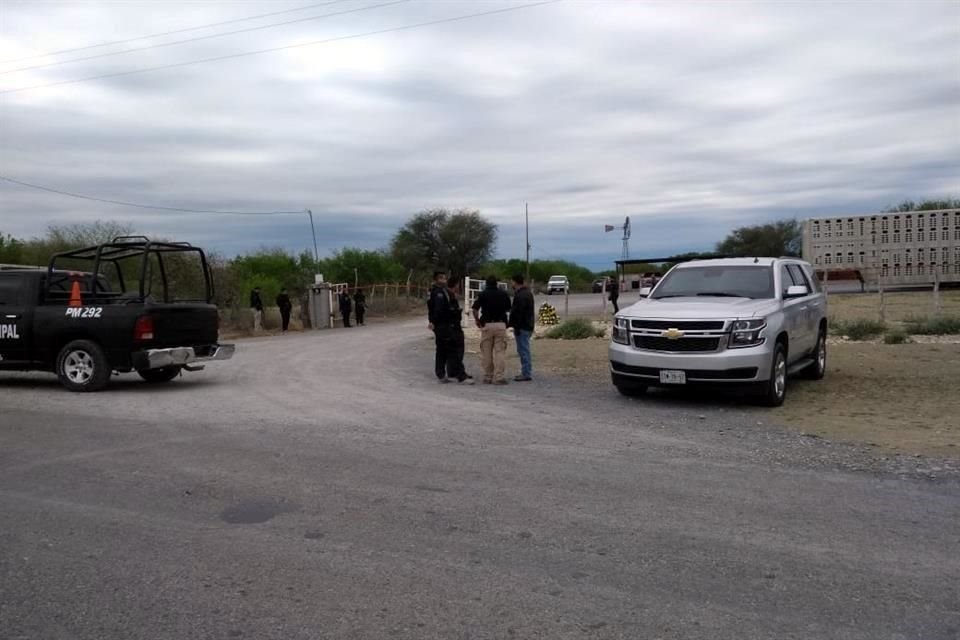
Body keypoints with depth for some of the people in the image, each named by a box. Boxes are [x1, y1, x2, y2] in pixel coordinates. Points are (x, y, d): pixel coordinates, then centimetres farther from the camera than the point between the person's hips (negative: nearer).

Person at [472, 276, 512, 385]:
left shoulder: (483, 294, 0)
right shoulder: (503, 294, 5)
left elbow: (475, 309, -9)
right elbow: (508, 309, 12)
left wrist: (477, 320, 6)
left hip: (487, 325, -1)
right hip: (501, 324, 1)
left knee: (486, 352, 8)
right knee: (500, 352, 1)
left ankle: (487, 377, 12)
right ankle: (498, 377, -3)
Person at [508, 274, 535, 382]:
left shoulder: (520, 295, -17)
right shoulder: (528, 293, 17)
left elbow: (519, 312, -22)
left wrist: (517, 327, -20)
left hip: (522, 327, -11)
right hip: (528, 326, 11)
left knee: (523, 350, -7)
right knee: (524, 350, 16)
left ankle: (526, 374, -5)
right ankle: (526, 372, 21)